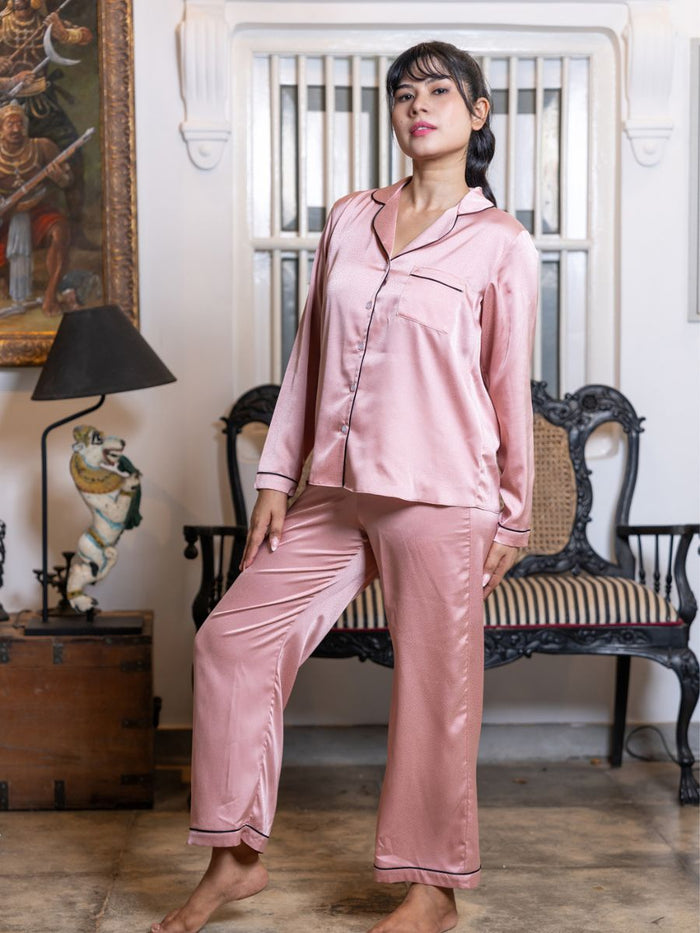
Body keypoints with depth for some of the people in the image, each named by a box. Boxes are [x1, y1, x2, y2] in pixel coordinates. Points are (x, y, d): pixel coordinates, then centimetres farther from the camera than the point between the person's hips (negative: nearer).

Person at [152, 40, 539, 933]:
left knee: (434, 688, 2)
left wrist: (512, 516, 2)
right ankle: (236, 857, 17)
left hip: (441, 500, -5)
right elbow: (309, 352, 12)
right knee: (232, 638, 3)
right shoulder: (350, 218, 10)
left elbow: (509, 386, 0)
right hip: (338, 493, 5)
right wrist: (277, 474, 9)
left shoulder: (501, 244, -2)